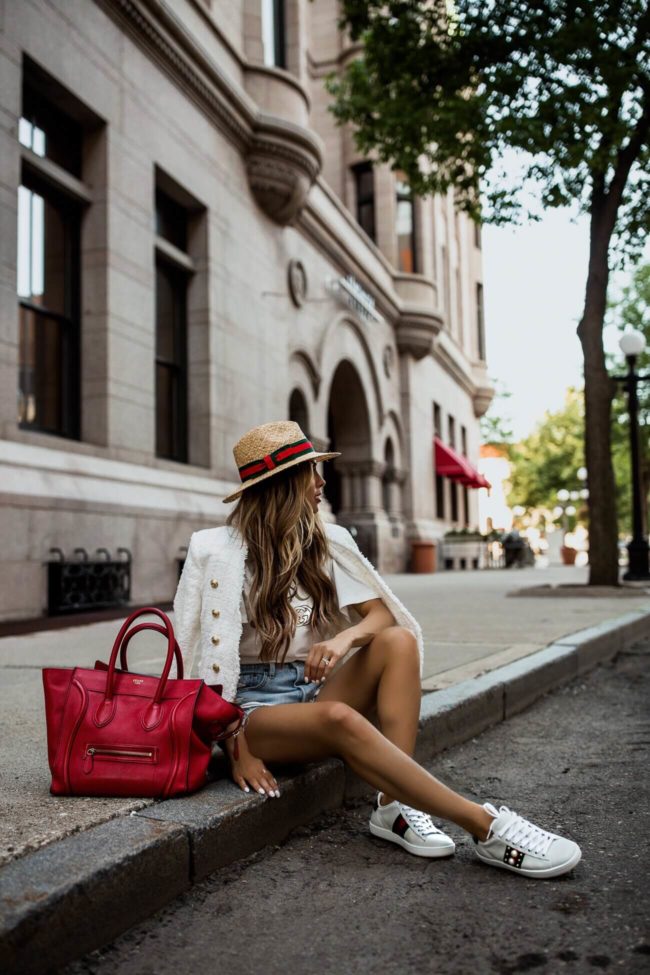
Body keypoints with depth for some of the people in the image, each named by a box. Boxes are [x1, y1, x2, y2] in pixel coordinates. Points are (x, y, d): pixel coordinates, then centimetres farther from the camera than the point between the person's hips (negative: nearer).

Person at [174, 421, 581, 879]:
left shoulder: (326, 542, 6)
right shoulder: (220, 550, -9)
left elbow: (381, 614, -1)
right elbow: (212, 656, -11)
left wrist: (345, 638, -24)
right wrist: (238, 750, -17)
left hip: (313, 686, 6)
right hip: (256, 702, -5)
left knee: (398, 641, -20)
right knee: (339, 719, -36)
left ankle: (395, 806, -27)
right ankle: (486, 826, -33)